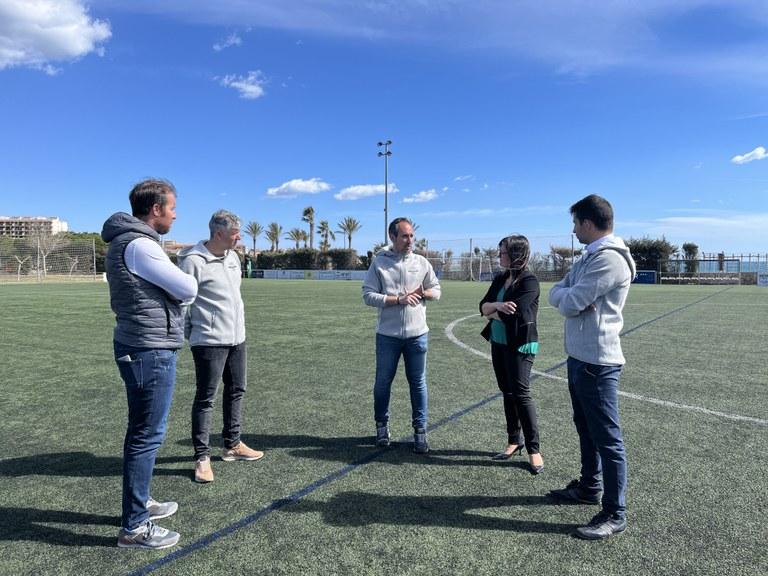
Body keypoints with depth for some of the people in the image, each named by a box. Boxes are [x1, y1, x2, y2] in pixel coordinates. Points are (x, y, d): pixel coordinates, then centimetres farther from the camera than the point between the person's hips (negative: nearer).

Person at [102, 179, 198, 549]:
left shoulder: (128, 241, 14)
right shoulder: (139, 244, -18)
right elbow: (188, 289, -18)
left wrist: (169, 285, -4)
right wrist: (178, 281, 3)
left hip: (142, 347, 10)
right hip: (150, 351, -10)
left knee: (143, 431, 20)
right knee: (147, 435, -2)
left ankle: (139, 502, 36)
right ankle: (134, 527, 10)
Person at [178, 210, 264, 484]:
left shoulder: (233, 257, 9)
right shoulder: (193, 261, -16)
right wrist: (190, 334, -9)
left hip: (237, 338, 8)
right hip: (210, 341, -8)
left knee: (236, 391, 16)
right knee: (206, 398, 0)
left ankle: (232, 445, 31)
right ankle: (202, 457, 12)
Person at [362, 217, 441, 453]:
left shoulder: (422, 262, 5)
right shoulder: (379, 262, -3)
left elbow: (436, 290, 11)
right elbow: (368, 295, -9)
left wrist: (424, 293, -11)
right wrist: (398, 299, -17)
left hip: (417, 334, 2)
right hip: (387, 335, -1)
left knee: (418, 383, 8)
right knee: (383, 382, 11)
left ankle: (420, 431, 19)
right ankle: (382, 425, 30)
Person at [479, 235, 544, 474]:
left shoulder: (529, 282, -13)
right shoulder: (500, 279, 9)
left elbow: (512, 313, -23)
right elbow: (483, 306, 2)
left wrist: (492, 312, -4)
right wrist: (497, 305, -19)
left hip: (520, 346, -7)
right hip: (498, 344, 7)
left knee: (521, 394, -8)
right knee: (507, 393, 13)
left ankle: (534, 450, 1)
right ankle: (513, 441, 25)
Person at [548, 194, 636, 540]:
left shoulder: (609, 258, -18)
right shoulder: (589, 256, 15)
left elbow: (570, 303, -23)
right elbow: (556, 295, 8)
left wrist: (568, 296, -2)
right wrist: (571, 296, -12)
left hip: (596, 361, -10)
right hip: (579, 357, 10)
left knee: (607, 437, -1)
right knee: (586, 429, 22)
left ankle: (615, 514, 10)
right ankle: (590, 486, 39)